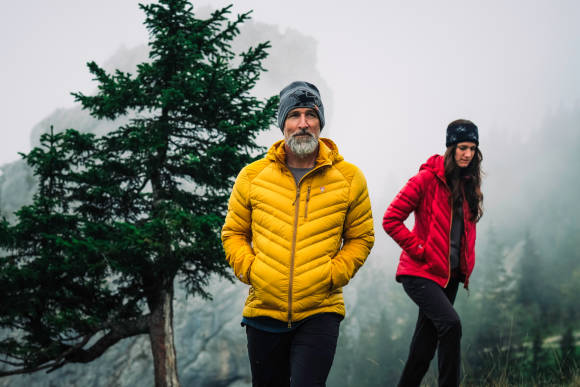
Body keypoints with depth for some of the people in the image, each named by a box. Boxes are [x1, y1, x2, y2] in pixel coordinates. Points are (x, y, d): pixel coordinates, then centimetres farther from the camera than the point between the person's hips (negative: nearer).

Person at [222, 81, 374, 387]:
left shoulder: (349, 178, 1)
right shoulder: (253, 175, 3)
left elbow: (361, 237, 8)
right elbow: (233, 233, 13)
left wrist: (333, 274, -6)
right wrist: (249, 269, -4)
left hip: (320, 312, -2)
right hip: (264, 310, 2)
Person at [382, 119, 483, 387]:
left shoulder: (468, 184, 11)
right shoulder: (429, 178, -9)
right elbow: (391, 219, -11)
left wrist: (467, 262, 14)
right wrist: (418, 248, -14)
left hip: (449, 275, 7)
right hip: (422, 272, -7)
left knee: (423, 349, 9)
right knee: (451, 323, -26)